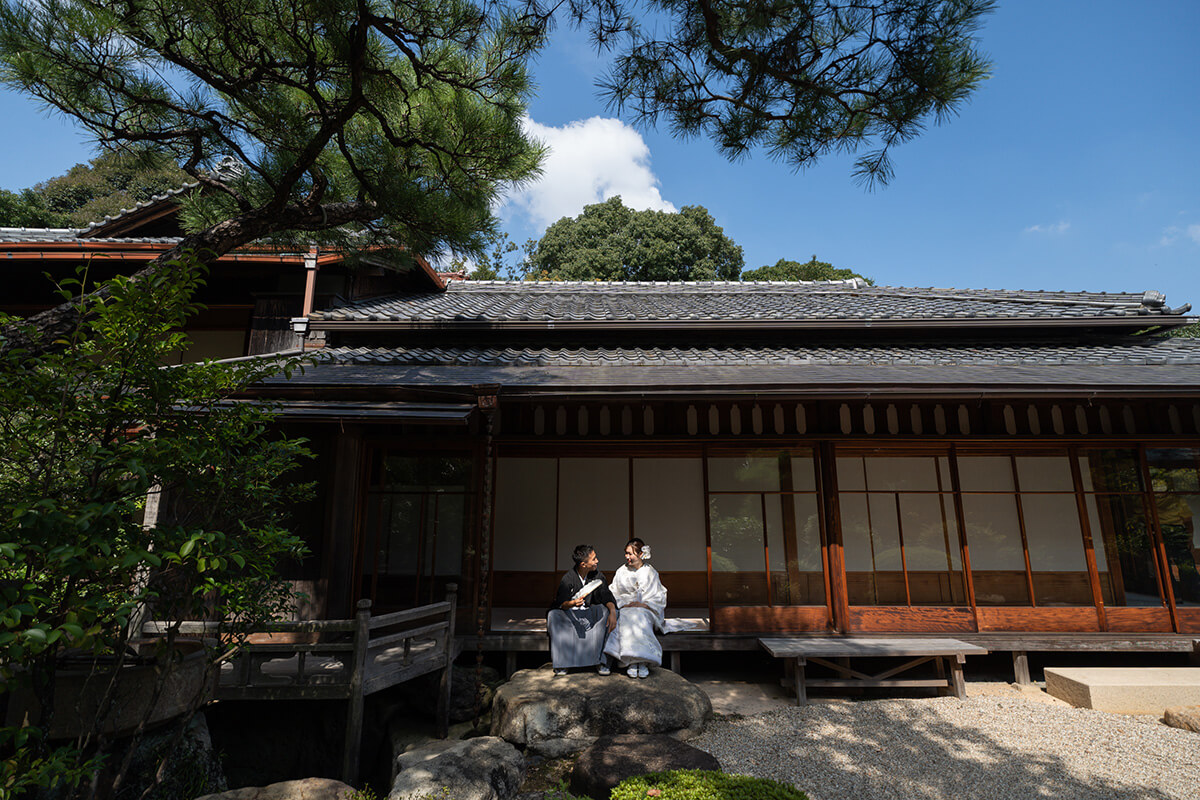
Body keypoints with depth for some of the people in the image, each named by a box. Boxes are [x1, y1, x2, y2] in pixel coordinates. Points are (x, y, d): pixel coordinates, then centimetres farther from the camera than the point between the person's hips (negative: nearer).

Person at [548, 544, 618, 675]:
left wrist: (613, 611, -33)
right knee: (553, 615, -33)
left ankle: (599, 660, -19)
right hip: (567, 613, -3)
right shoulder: (568, 578, -16)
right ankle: (561, 662, -23)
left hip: (587, 612, 3)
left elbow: (606, 595, -13)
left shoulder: (597, 575, -5)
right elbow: (561, 604, -17)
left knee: (605, 611, -25)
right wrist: (573, 603, -40)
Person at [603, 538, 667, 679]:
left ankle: (643, 662, -42)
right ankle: (631, 662, -40)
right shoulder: (621, 572, 15)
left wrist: (644, 604, -11)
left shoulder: (651, 572, 10)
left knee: (640, 620, -37)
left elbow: (658, 598, 6)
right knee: (626, 621, -35)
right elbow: (614, 595, 10)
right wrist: (625, 604, -10)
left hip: (646, 610, -1)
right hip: (625, 609, 1)